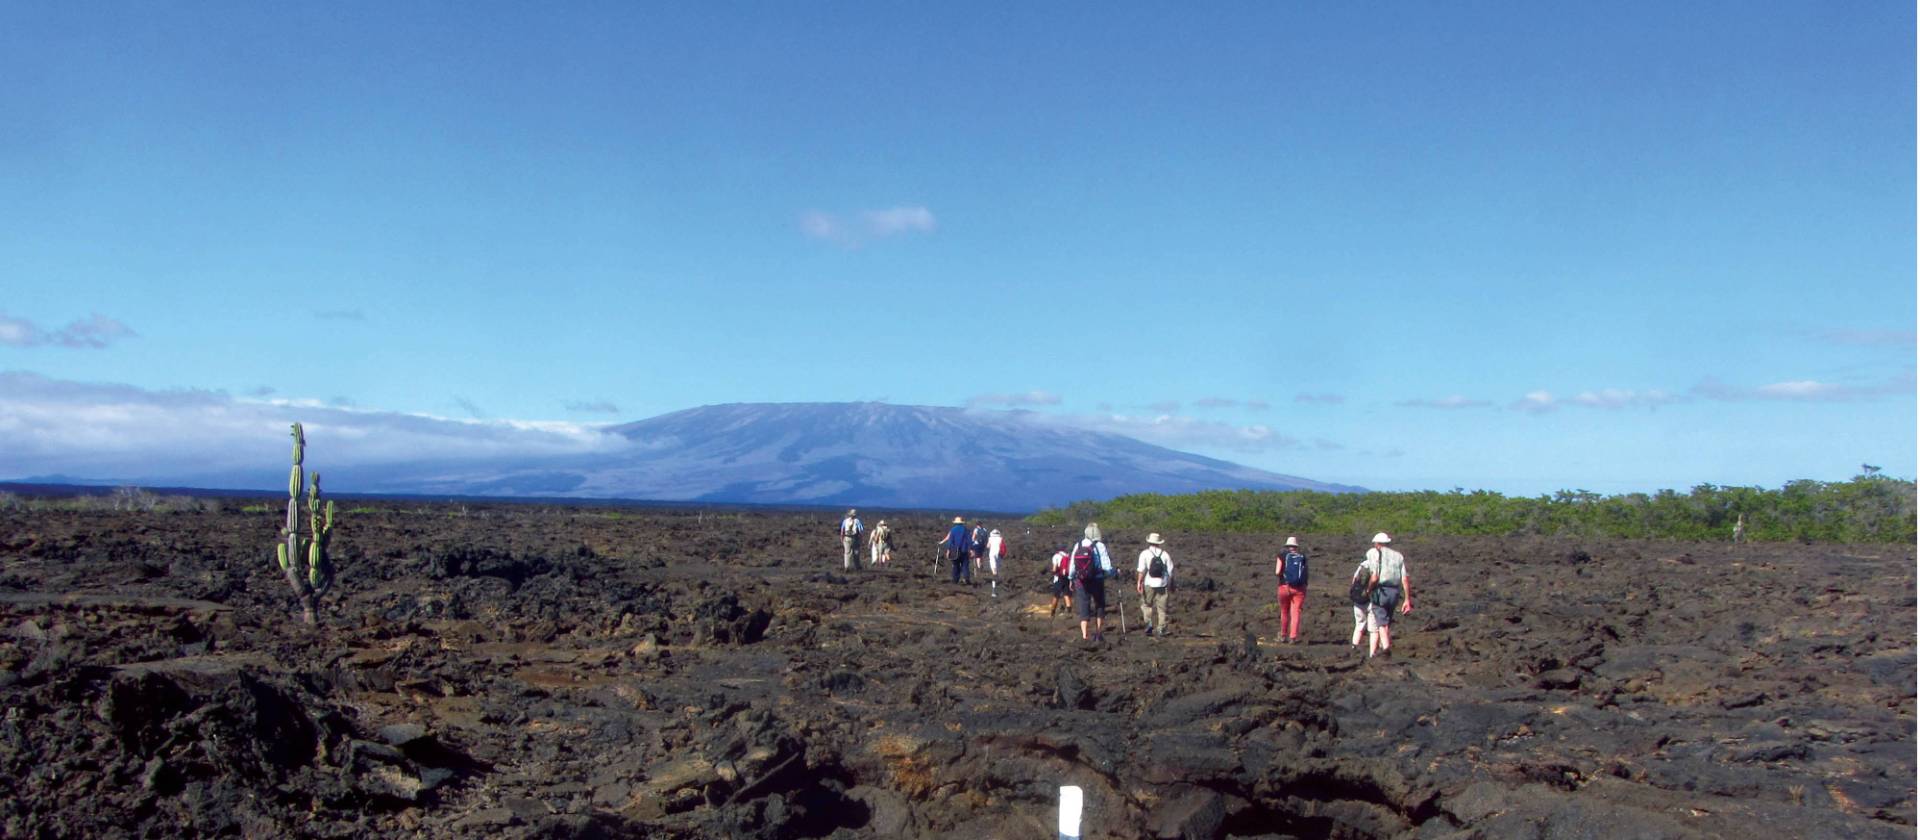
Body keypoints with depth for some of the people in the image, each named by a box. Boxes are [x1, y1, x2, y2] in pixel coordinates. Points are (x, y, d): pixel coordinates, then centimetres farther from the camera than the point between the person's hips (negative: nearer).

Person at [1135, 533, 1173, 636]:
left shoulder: (1145, 554, -3)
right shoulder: (1165, 554, 5)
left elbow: (1141, 570, -11)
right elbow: (1170, 571, 6)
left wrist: (1139, 582, -8)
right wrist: (1169, 585, 15)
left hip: (1149, 584, -2)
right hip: (1162, 584, 2)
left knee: (1146, 604, 13)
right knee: (1161, 607, 7)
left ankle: (1149, 622, -6)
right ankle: (1161, 629, 7)